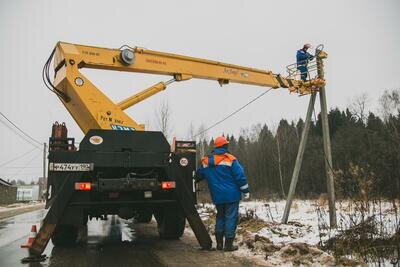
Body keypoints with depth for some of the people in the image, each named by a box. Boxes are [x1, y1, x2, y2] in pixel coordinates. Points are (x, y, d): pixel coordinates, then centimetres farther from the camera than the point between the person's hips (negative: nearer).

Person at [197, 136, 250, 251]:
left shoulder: (206, 161, 5)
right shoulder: (230, 159, -10)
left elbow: (199, 175, 18)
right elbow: (240, 177, -11)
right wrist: (245, 191, -3)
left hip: (217, 196, 5)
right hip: (231, 195, -5)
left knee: (220, 217, 18)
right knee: (231, 218, 1)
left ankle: (219, 243, 19)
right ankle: (228, 244, 2)